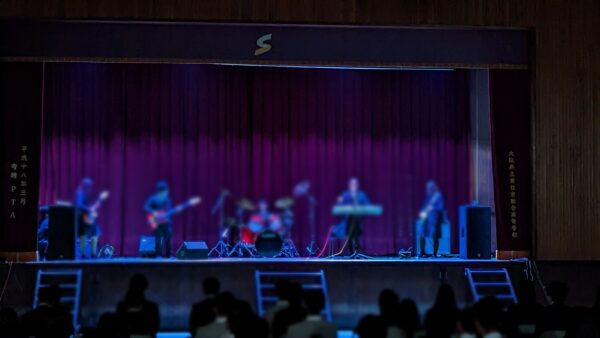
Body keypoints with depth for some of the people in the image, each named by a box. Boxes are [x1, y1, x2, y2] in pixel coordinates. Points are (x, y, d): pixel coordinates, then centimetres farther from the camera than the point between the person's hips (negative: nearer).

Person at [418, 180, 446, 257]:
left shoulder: (438, 196, -5)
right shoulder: (428, 196, 15)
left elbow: (441, 208, -12)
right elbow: (424, 206, 20)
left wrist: (433, 208, -24)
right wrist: (422, 212, 2)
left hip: (435, 219, -6)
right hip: (426, 219, 7)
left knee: (435, 237, -5)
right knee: (421, 236, 1)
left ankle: (435, 254, 4)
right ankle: (422, 252, 12)